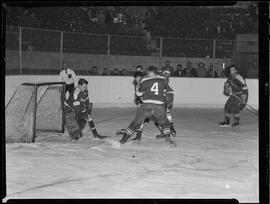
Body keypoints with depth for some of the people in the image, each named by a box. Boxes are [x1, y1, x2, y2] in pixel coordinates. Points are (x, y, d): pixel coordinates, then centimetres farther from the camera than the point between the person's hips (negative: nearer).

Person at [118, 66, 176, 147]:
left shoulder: (145, 81, 2)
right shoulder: (163, 80, 8)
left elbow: (138, 93, 10)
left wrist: (138, 87, 28)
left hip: (147, 105, -1)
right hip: (159, 105, 1)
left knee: (137, 122, 9)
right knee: (164, 122, 21)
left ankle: (125, 138, 13)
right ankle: (168, 139, 8)